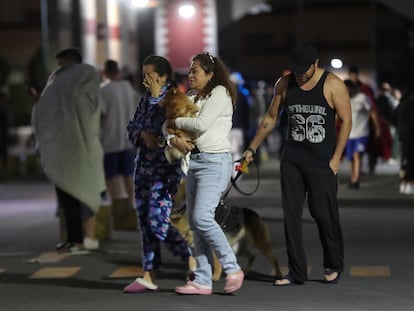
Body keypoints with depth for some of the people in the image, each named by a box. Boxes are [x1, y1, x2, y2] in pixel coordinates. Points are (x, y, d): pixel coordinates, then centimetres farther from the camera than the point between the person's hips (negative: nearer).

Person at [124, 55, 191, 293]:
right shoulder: (146, 98, 13)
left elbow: (167, 128, -23)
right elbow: (132, 126, 14)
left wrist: (156, 96, -15)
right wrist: (143, 134, -8)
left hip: (165, 168, -8)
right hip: (144, 164, 8)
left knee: (157, 221, -13)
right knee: (145, 221, 7)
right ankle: (149, 277, 11)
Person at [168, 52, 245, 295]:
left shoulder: (220, 93, -4)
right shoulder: (193, 97, 20)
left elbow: (202, 123, -16)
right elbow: (171, 127, 14)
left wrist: (176, 122, -1)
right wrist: (176, 139, -9)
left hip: (215, 161, -8)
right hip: (195, 161, 9)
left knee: (203, 218, -18)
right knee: (195, 223, 4)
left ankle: (232, 269, -6)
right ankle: (202, 281, 5)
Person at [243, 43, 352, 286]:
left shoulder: (333, 85, -6)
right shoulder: (285, 84, 5)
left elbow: (346, 121, -4)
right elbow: (271, 118, 15)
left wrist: (335, 158, -9)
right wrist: (252, 149, 13)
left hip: (322, 163, -4)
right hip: (292, 161, 4)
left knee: (324, 213, -1)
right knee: (291, 215, 1)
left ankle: (334, 266, 20)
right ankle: (297, 272, 8)